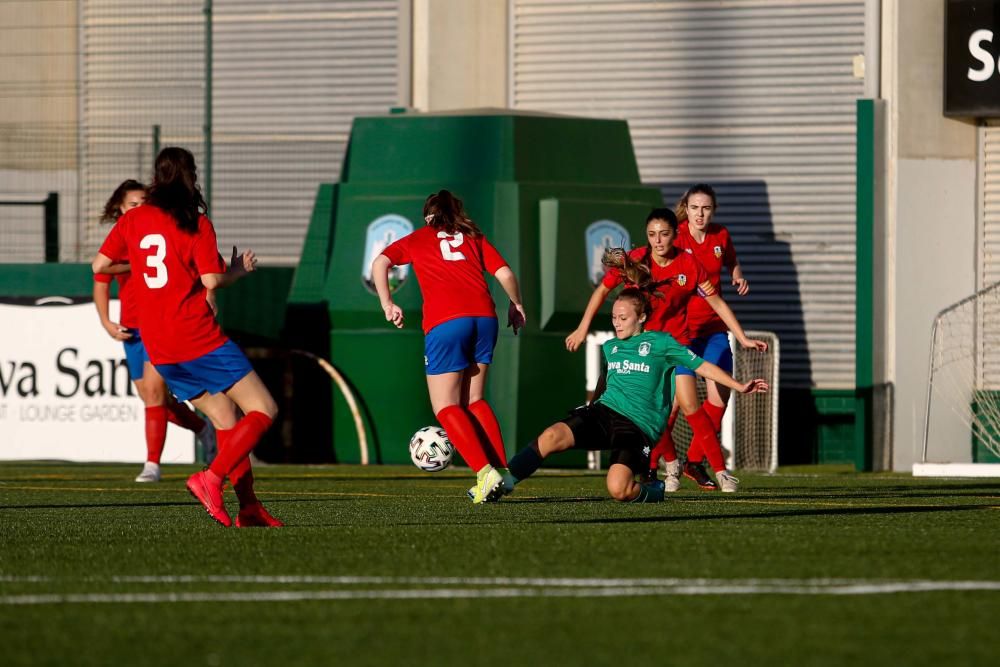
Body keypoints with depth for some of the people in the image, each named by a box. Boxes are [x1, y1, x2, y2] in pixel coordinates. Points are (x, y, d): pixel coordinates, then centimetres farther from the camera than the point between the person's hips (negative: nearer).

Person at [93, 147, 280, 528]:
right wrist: (239, 270, 7)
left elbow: (99, 265, 10)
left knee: (227, 421, 13)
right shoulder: (196, 223, -6)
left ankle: (249, 507, 6)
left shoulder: (132, 220, 8)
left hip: (159, 350, 7)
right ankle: (211, 479, -20)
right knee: (263, 411, -3)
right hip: (199, 339, -7)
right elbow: (211, 280, -13)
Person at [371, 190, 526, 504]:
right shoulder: (473, 237, 24)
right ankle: (502, 472, 6)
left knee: (445, 407, -1)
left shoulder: (417, 239, 20)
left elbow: (379, 264, 6)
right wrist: (516, 306, 31)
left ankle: (486, 473, -19)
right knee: (472, 400, 18)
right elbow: (505, 274, 15)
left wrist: (388, 305, 8)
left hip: (445, 322, -4)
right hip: (484, 316, 4)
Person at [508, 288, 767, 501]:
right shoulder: (609, 347, 21)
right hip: (604, 413, 4)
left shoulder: (660, 342, 6)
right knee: (553, 435, -27)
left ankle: (653, 492, 6)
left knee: (618, 489, -28)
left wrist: (739, 386, 1)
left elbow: (701, 365, 6)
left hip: (639, 425, -4)